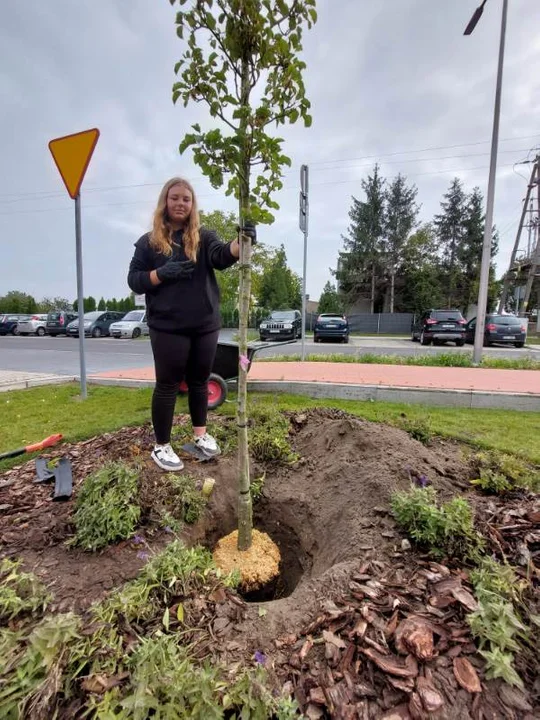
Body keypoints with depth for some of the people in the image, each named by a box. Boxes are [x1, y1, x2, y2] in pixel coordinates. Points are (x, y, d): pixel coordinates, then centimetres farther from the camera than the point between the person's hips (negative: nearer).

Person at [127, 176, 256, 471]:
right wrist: (162, 273, -15)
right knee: (168, 384, 4)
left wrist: (242, 240, -33)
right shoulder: (149, 241, 5)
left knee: (199, 381, 14)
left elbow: (222, 256, -13)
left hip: (205, 325, 2)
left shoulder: (203, 237, 8)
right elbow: (134, 280, 2)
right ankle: (161, 446, 20)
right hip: (168, 327, -2)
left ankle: (200, 434, 34)